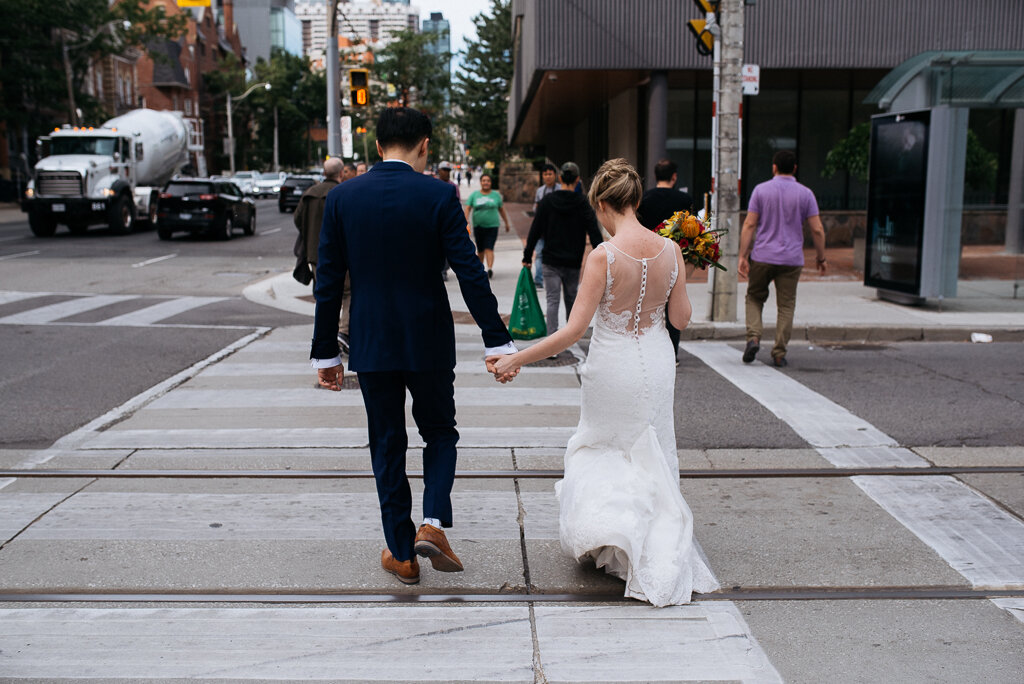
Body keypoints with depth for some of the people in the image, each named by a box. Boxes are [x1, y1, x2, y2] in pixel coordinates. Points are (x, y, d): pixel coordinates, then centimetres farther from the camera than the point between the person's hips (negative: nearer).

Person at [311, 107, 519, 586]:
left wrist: (325, 352, 7)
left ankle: (402, 554, 19)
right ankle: (432, 523, 1)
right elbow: (470, 273, -11)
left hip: (371, 344, 2)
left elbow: (328, 282, 0)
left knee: (387, 446, 12)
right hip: (428, 340, -2)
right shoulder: (439, 195, -8)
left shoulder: (341, 197, -1)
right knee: (440, 433, 19)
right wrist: (497, 341, -7)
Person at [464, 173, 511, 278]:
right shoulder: (474, 194, 4)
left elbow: (501, 210, 15)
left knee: (489, 248, -14)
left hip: (492, 226, -1)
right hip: (478, 226, 1)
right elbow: (468, 208, -1)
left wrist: (507, 223, 20)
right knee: (480, 249, 9)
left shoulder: (496, 195, 6)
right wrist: (466, 222, -15)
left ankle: (490, 269, -24)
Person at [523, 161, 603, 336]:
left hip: (551, 262, -1)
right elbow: (594, 233, -8)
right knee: (571, 298, 18)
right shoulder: (582, 203, -3)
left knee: (552, 300, -1)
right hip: (573, 262, 1)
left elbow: (535, 231, -1)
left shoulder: (547, 201, -2)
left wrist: (527, 257, 5)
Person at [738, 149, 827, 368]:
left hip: (762, 257, 0)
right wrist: (821, 258, 11)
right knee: (786, 306, 8)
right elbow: (817, 230, -1)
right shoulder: (805, 194, 1)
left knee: (754, 298, 18)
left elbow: (749, 225, -6)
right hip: (792, 260, 0)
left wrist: (742, 256, -4)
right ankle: (779, 354, 6)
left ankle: (753, 338, -2)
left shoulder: (761, 190, -1)